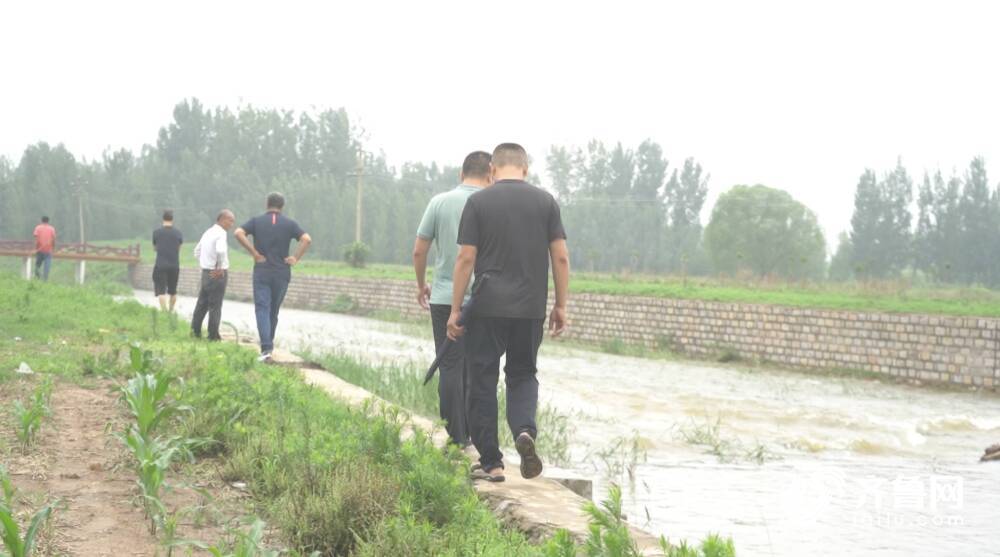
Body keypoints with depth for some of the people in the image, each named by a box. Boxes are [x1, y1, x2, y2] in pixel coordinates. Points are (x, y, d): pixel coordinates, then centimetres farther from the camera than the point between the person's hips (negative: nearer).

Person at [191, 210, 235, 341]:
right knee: (215, 305, -1)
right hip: (218, 274, -8)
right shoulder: (221, 233, -16)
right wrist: (220, 267, -21)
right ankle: (213, 335, 3)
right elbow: (220, 251, -33)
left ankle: (195, 330, 18)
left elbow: (197, 250, 23)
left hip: (206, 271, 8)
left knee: (202, 302, 15)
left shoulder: (208, 232, 13)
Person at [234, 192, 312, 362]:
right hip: (282, 273, 1)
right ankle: (269, 343, 28)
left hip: (261, 272, -1)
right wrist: (296, 258, -4)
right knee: (274, 310, 17)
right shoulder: (289, 224, 3)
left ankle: (266, 348, -22)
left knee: (262, 309, -6)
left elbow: (239, 233, -13)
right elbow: (307, 239, -11)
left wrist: (254, 253, -8)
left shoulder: (257, 221, 3)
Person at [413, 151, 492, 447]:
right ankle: (472, 433, 17)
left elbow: (418, 251, 1)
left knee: (450, 367, 2)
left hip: (445, 298, 0)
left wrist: (421, 285, 17)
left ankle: (456, 437, 0)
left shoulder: (440, 202, -2)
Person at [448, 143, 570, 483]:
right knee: (523, 375, 17)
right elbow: (561, 257, 3)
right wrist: (561, 306, 10)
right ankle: (525, 429, -11)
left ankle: (491, 462, 7)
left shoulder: (478, 202, -1)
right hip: (531, 308, 2)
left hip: (488, 307, -2)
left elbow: (465, 258, -4)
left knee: (482, 381, 7)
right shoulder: (546, 202, 5)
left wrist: (455, 310, 0)